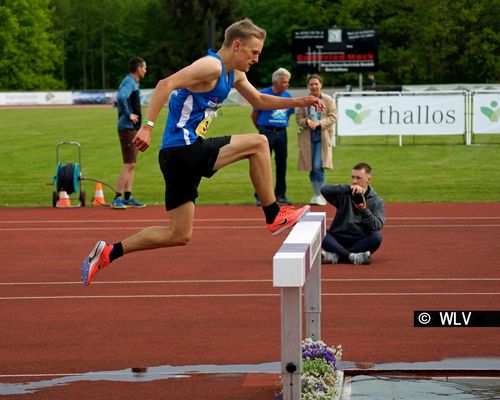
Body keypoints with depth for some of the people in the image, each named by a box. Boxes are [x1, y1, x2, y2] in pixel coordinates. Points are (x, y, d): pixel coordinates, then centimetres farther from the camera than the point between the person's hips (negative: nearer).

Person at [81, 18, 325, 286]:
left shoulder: (235, 74, 18)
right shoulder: (212, 66, -14)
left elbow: (259, 101, 33)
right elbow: (166, 85, -24)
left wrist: (299, 102, 21)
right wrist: (147, 127, -31)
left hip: (184, 157, 10)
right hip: (182, 150, -10)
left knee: (179, 235, 12)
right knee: (258, 143, -9)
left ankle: (107, 252, 14)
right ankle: (274, 217, -2)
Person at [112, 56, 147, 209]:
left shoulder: (131, 82, 17)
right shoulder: (129, 82, -14)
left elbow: (119, 99, 27)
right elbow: (121, 97, -32)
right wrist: (129, 114, -24)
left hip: (132, 128, 10)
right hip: (128, 128, -10)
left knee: (131, 164, 12)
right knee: (129, 164, -11)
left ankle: (128, 198, 16)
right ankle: (117, 199, -11)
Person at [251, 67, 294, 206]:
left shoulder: (287, 96, 8)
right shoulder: (264, 94, -6)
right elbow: (254, 115, 3)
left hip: (281, 133, 5)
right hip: (267, 132, -5)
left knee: (281, 164, 7)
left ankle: (281, 195, 15)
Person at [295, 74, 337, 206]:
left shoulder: (328, 100, 1)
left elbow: (333, 117, -3)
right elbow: (298, 117, 8)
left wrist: (318, 123, -16)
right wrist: (306, 122, -14)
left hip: (323, 137, -3)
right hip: (308, 137, 3)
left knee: (318, 167, -13)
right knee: (311, 168, 6)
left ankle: (321, 195, -4)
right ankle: (316, 194, 16)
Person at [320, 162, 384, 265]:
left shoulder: (377, 201, 6)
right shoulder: (344, 195, 7)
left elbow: (378, 225, -8)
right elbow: (324, 190, -12)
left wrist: (364, 210, -25)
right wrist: (349, 188, -23)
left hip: (360, 241, 0)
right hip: (338, 240, 0)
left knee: (377, 237, -32)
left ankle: (335, 256, -32)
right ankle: (352, 256, -37)